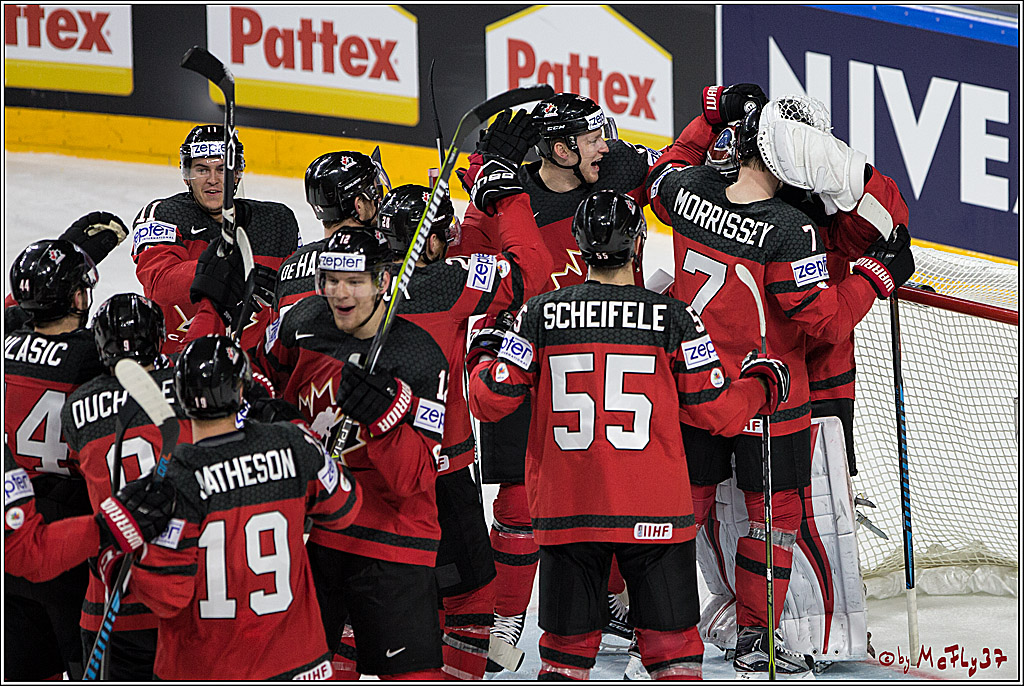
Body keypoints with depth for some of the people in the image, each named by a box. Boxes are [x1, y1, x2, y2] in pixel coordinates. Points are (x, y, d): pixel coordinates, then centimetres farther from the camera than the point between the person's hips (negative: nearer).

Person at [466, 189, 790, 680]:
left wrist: (486, 359, 24)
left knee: (567, 646, 12)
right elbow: (716, 412, -1)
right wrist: (763, 383, 19)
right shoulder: (672, 317, -5)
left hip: (567, 508, 2)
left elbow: (492, 399, 1)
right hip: (654, 513, -2)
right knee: (672, 643, 7)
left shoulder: (541, 314, -2)